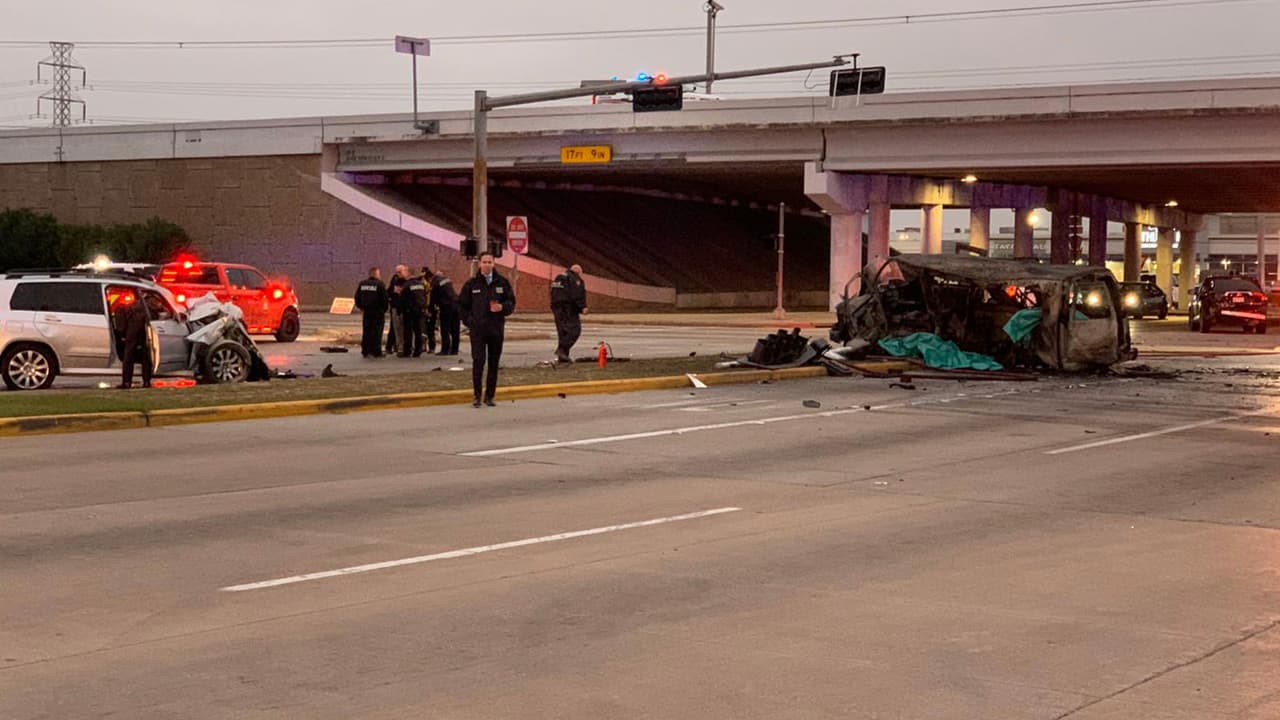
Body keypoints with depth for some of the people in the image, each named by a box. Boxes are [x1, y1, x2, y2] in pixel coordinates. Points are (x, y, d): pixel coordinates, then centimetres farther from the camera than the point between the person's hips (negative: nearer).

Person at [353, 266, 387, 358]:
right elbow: (384, 299, -11)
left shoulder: (362, 284, 6)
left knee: (366, 332, 10)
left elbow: (357, 297, 11)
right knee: (376, 332, -1)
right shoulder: (380, 284, -11)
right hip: (378, 312, -5)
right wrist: (384, 310, 2)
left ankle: (365, 352, 11)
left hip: (366, 312, 5)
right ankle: (376, 352, -2)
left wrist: (361, 308, 21)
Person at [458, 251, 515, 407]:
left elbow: (511, 302, 9)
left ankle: (489, 395, 12)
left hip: (496, 328, 2)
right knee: (478, 361, -9)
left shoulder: (502, 282, 6)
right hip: (477, 329, -2)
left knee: (494, 363, 5)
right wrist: (469, 321, 1)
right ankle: (477, 395, -2)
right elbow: (462, 304, 9)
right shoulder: (472, 284, 4)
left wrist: (502, 307, -11)